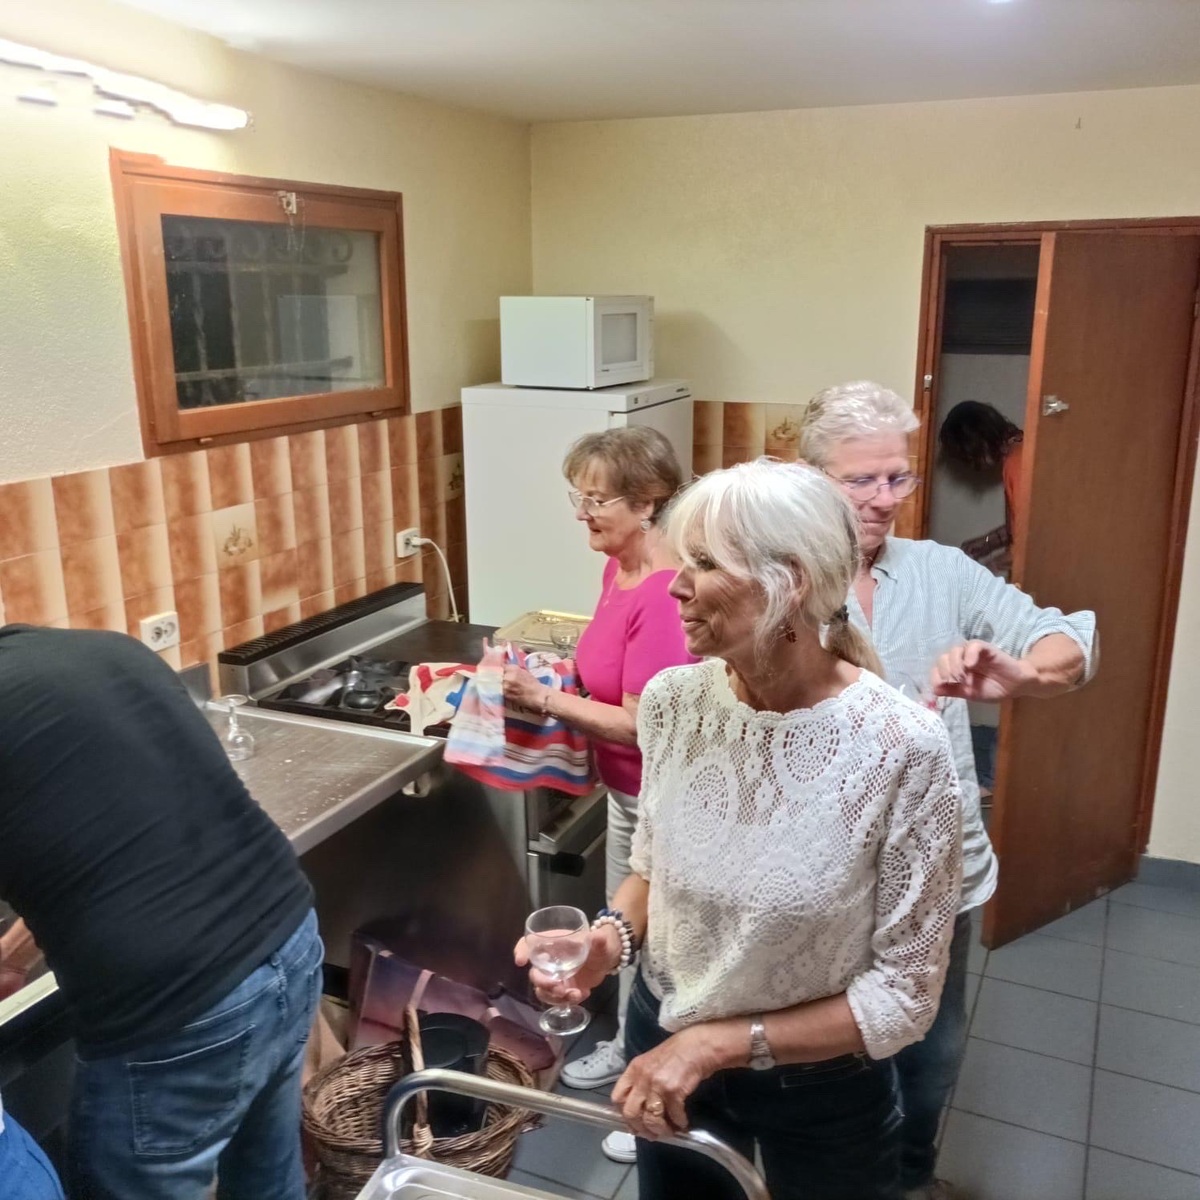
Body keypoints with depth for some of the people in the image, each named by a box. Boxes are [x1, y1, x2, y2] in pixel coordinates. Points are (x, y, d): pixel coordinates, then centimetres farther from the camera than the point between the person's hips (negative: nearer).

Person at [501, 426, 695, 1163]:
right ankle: (632, 1047, 48)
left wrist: (543, 699, -23)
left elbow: (638, 723, -27)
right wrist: (546, 673, -2)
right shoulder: (619, 568, -1)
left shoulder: (665, 595, -29)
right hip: (625, 788, 9)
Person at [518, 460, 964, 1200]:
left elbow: (905, 994, -18)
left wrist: (723, 1042, -23)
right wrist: (611, 936, -16)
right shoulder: (672, 700, -13)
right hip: (665, 1048, 4)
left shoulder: (902, 747, -27)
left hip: (823, 1087, -3)